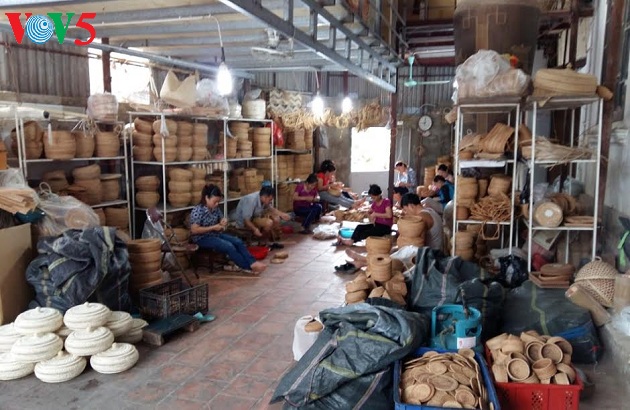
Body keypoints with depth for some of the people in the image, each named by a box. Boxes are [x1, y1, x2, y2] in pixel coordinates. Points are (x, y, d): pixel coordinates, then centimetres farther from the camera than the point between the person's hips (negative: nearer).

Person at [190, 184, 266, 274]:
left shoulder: (216, 209, 3)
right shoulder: (197, 211, -19)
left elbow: (221, 220, 18)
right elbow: (194, 230, -23)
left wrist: (223, 222, -8)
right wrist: (213, 227, -22)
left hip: (216, 234, 8)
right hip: (202, 238, -8)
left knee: (238, 242, -13)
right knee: (229, 246, -25)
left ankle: (253, 263, -20)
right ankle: (249, 267, -18)